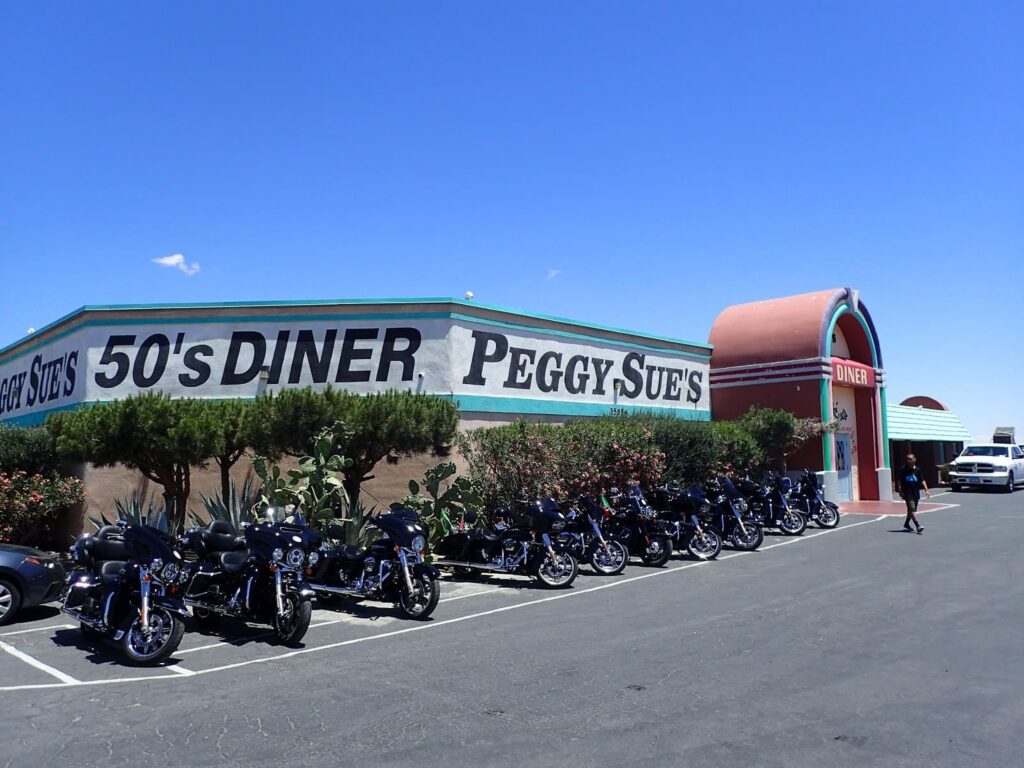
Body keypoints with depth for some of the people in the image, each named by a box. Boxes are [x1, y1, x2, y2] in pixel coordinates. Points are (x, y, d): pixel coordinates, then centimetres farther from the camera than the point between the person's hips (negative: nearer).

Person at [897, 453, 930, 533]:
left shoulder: (918, 469, 4)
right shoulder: (903, 469, -4)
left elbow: (922, 480, 5)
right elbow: (899, 480, 0)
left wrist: (926, 490, -4)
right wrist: (900, 490, -5)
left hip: (916, 493, 4)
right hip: (907, 493, -4)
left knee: (911, 510, 14)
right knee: (912, 509, -13)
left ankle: (906, 524, 29)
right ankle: (918, 526, -17)